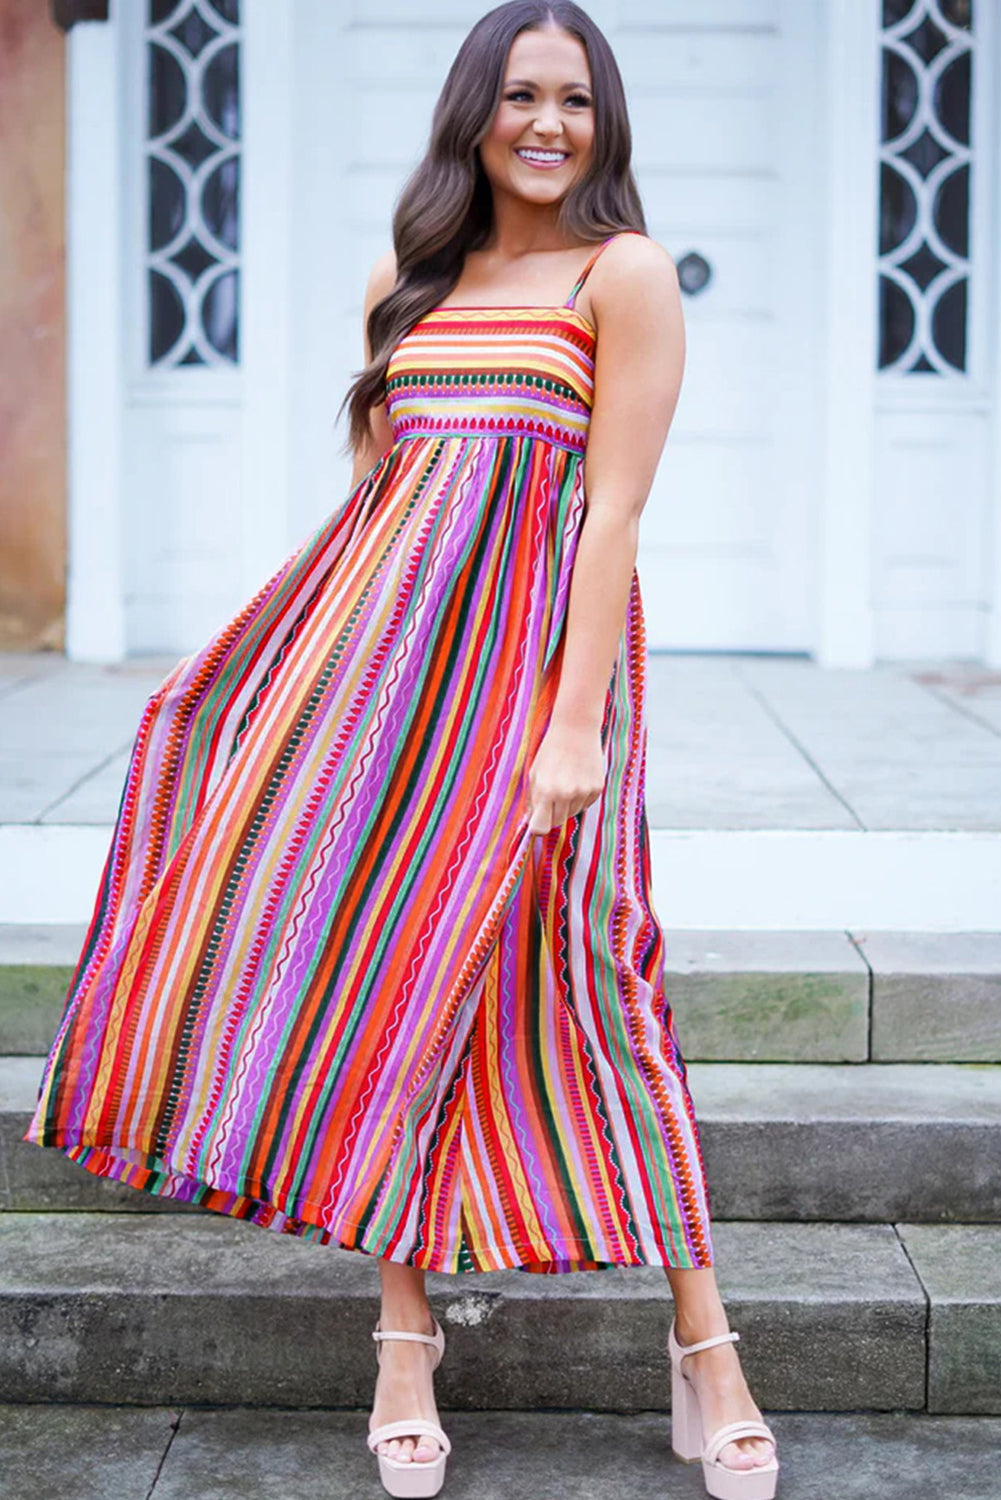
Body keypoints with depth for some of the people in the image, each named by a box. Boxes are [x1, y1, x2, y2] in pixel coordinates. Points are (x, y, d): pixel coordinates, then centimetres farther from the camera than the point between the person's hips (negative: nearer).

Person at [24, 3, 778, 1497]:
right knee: (386, 966, 4)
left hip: (530, 646, -5)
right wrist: (311, 645, 12)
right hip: (382, 641, 6)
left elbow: (617, 505, -8)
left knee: (566, 978, -7)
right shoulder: (411, 275, 16)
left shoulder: (625, 273, -1)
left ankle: (704, 1346, 2)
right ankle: (405, 1330, 14)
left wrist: (575, 720, -15)